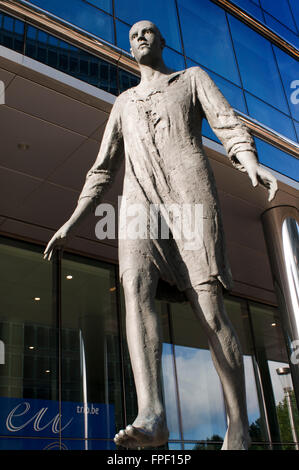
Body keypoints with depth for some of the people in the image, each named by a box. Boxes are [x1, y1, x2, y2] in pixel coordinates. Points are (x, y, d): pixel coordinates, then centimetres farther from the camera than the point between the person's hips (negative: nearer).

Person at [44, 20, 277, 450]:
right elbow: (103, 171, 26)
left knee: (208, 306, -15)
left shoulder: (193, 77, 24)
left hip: (190, 192, -3)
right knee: (136, 287, -27)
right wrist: (72, 224, 15)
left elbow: (229, 127, 6)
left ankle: (239, 428, -6)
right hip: (139, 200, 3)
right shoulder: (123, 103, 33)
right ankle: (151, 415, -41)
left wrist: (253, 165, -18)